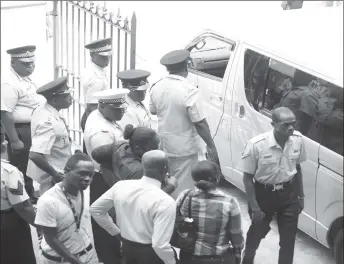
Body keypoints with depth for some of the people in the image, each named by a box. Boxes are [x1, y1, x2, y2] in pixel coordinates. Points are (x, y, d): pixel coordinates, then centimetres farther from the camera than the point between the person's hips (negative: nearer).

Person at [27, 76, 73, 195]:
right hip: (53, 179, -9)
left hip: (55, 172, 9)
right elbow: (35, 155, -36)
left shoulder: (42, 110, -1)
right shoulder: (49, 122, -28)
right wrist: (55, 174, -24)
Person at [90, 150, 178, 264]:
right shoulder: (165, 201, -25)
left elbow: (95, 209, 6)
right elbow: (160, 245, -28)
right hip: (152, 255, -5)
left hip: (127, 249, 5)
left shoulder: (121, 186, -7)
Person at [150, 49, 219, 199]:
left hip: (164, 145, 7)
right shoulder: (188, 90, -24)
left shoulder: (157, 87, -3)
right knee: (183, 187, 4)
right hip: (184, 147, -7)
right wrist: (211, 145, -12)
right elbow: (199, 122, -21)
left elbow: (153, 111, 14)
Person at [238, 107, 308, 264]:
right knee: (258, 231, 20)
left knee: (288, 238, 10)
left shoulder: (298, 140, -13)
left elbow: (297, 168, 4)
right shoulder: (256, 145, -26)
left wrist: (301, 195, 9)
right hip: (264, 193, -2)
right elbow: (247, 178, -16)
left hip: (289, 193, 3)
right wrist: (254, 207, -14)